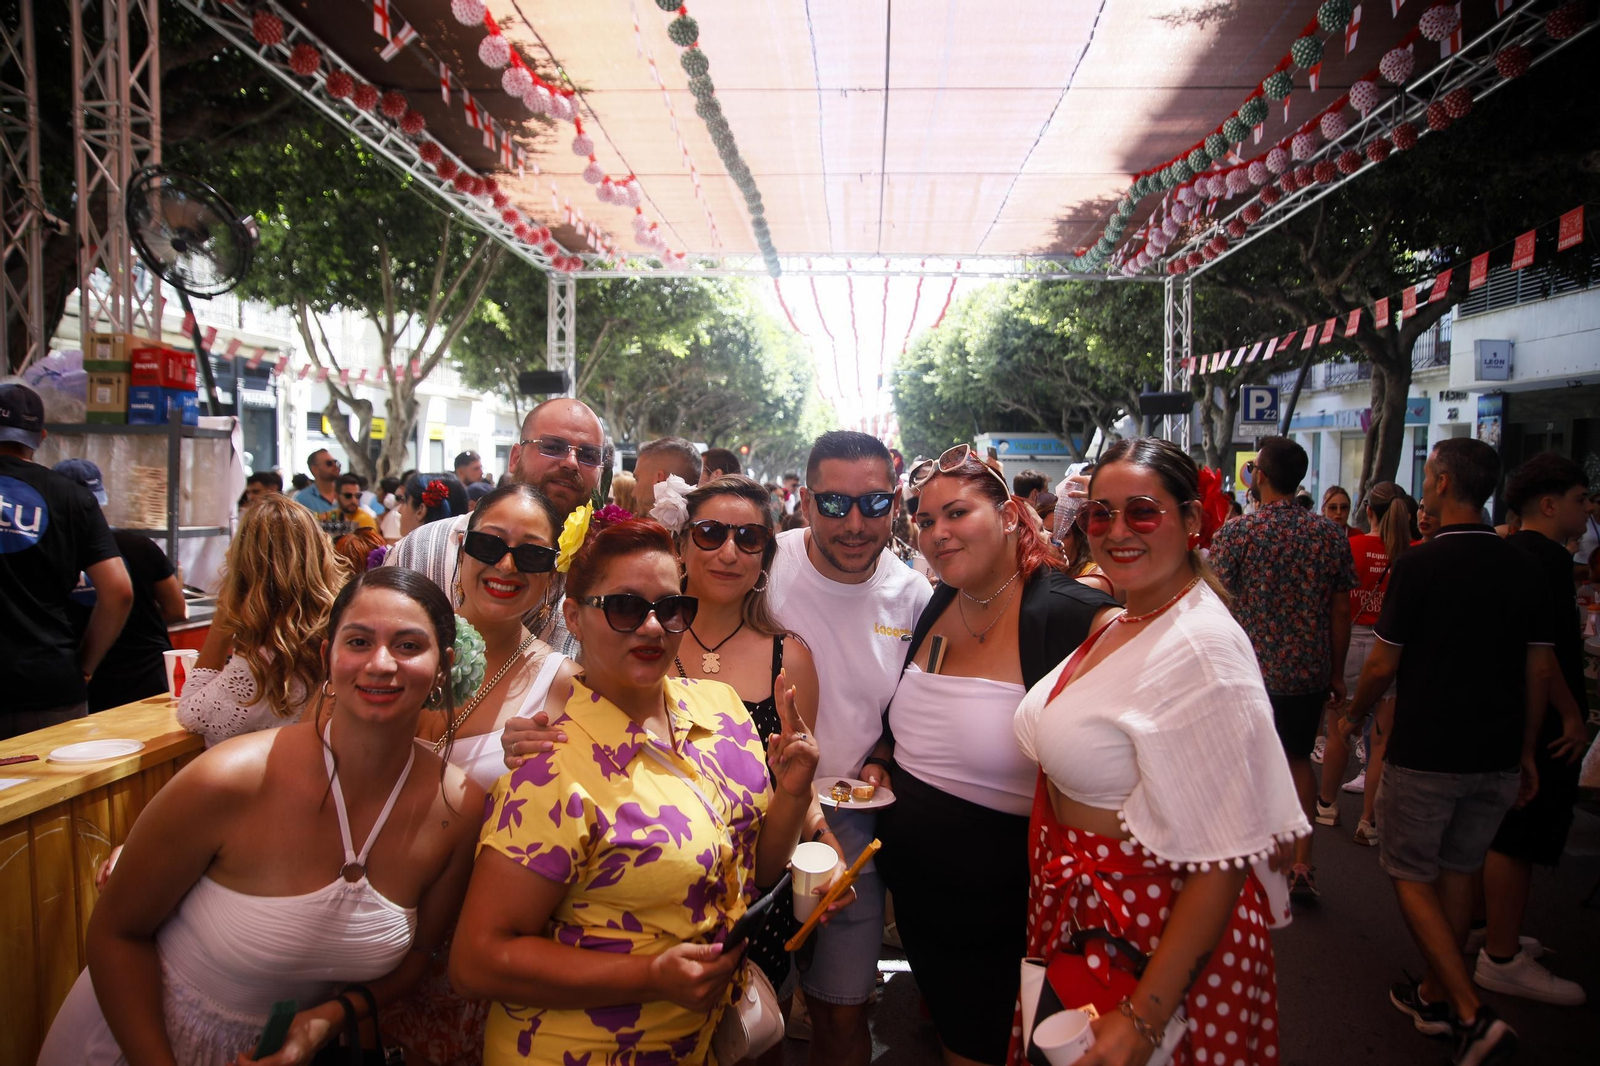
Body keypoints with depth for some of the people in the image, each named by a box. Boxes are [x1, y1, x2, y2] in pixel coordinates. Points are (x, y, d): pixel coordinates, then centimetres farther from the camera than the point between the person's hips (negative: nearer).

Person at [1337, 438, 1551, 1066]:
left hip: (1426, 752, -6)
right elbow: (1539, 668, 6)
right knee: (1458, 871, 18)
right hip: (1497, 755, 6)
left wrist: (1353, 718, 7)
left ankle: (1472, 1014, -1)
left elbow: (1383, 666, -11)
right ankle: (1436, 998, 29)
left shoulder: (1419, 564, -15)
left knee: (1410, 875, 8)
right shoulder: (1522, 567, 2)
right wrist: (1525, 746, 17)